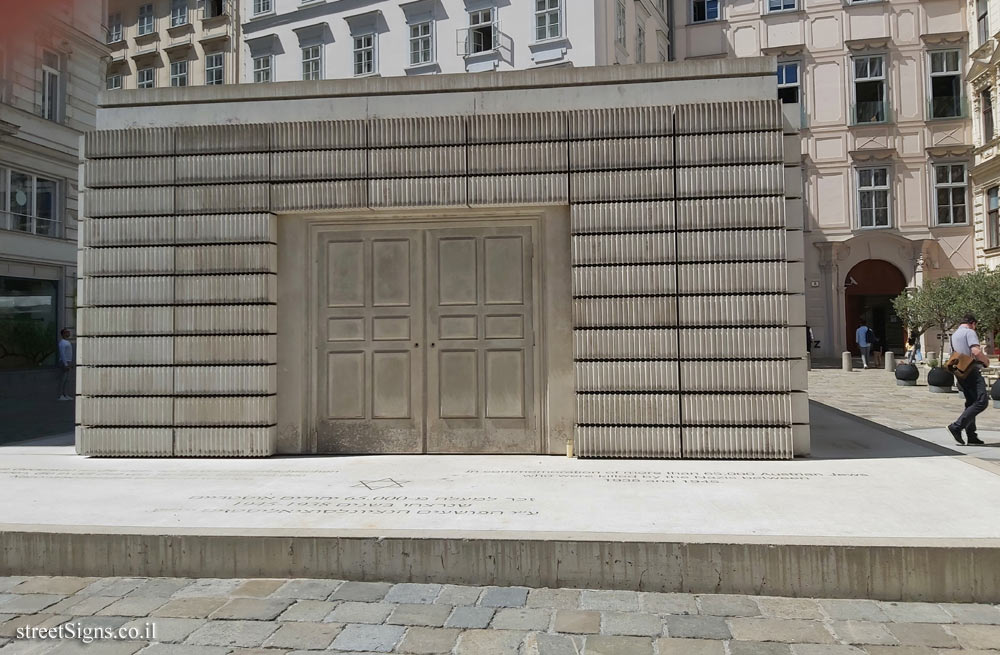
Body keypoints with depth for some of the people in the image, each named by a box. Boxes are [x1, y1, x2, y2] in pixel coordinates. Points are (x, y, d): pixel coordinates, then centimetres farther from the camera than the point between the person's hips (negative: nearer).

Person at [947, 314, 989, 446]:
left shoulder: (954, 335, 22)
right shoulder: (970, 332, -6)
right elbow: (976, 352, -20)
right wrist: (986, 361, -1)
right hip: (971, 371, -10)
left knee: (971, 403, 13)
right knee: (982, 402, -13)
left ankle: (972, 437, 11)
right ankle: (957, 426, -21)